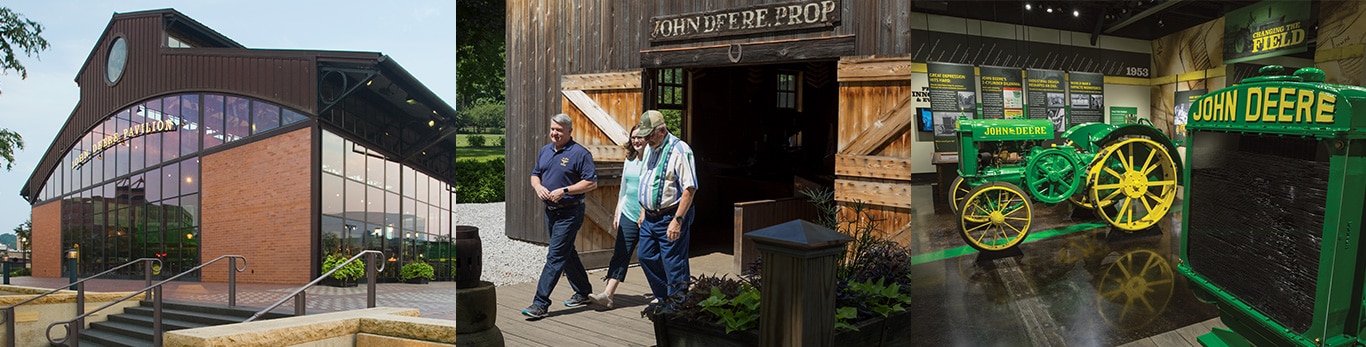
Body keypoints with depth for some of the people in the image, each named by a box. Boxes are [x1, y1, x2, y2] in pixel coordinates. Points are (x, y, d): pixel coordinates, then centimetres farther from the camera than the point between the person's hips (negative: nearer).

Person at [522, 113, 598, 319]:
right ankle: (583, 292, 32)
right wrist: (538, 186, -3)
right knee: (567, 254, 17)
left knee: (555, 256, -9)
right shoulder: (544, 151, 11)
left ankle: (540, 304, -10)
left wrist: (564, 191, -20)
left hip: (569, 213, -8)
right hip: (550, 211, 8)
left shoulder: (580, 153, -11)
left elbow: (592, 182, -15)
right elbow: (535, 174, 20)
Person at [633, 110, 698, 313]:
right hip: (650, 218, 9)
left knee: (674, 264, -3)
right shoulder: (650, 148, 12)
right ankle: (664, 300, 30)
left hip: (670, 218, -9)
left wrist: (677, 220, -23)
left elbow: (689, 188, -20)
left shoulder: (679, 150, -16)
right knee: (646, 257, 15)